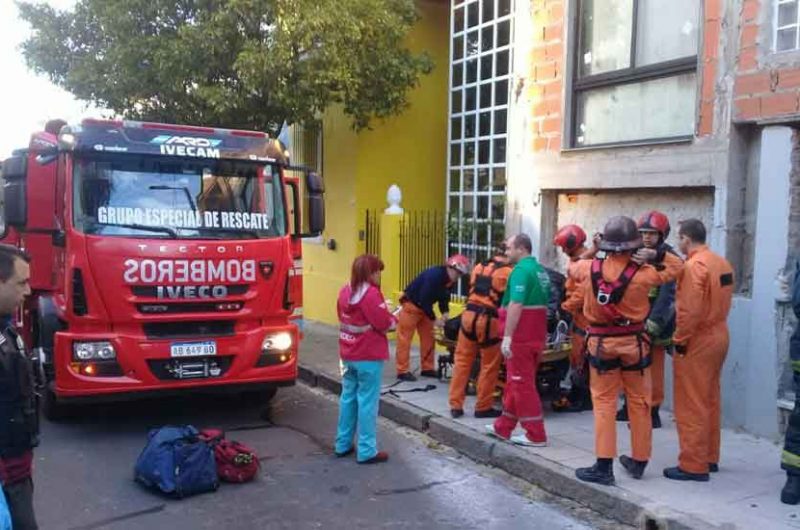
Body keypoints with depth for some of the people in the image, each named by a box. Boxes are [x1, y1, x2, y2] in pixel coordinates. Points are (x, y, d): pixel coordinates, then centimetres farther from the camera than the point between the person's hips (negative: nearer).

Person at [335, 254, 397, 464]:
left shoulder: (345, 291, 6)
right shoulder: (371, 293, -18)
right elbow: (384, 324, -18)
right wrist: (394, 318, 3)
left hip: (348, 355, 8)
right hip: (369, 356, -8)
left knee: (348, 398, 15)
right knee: (367, 401, -2)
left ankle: (343, 444, 24)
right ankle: (367, 451, 3)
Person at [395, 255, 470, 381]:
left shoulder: (450, 281, -4)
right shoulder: (434, 275, -30)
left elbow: (444, 298, 5)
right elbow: (424, 300, -30)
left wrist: (445, 313, -15)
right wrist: (434, 320, -24)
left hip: (424, 307, 9)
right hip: (411, 305, -9)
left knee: (428, 337, 9)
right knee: (405, 338, -5)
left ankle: (427, 368, 17)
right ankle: (403, 371, -2)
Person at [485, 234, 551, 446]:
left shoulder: (521, 270, -15)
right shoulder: (541, 270, 15)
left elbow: (515, 305, -23)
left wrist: (507, 336, -23)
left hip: (521, 336, -9)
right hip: (537, 334, 10)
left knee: (521, 383, -2)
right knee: (515, 381, 16)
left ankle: (535, 435, 2)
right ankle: (503, 427, 27)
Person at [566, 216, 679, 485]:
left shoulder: (589, 269, -10)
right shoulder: (643, 274, -14)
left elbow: (573, 267, 14)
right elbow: (676, 268, 2)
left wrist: (593, 250, 16)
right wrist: (656, 256, 0)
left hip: (600, 342, 1)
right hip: (633, 342, 0)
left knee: (604, 403, 6)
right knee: (639, 402, 14)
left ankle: (604, 465, 1)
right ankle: (639, 461, 25)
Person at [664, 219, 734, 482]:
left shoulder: (694, 266, -19)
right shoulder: (721, 263, 8)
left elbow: (689, 310, -22)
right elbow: (721, 302, 10)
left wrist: (679, 341, -14)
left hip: (697, 342, -9)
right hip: (718, 336, 9)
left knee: (691, 406, -1)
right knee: (710, 401, 18)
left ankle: (693, 465, 4)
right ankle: (709, 457, 28)